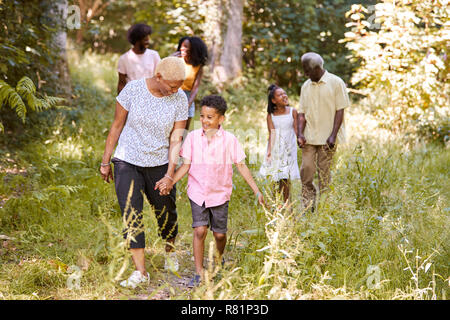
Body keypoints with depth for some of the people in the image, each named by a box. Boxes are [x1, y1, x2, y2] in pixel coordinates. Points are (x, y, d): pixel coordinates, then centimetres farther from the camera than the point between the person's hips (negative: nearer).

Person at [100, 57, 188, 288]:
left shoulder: (180, 100, -10)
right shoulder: (133, 89, -14)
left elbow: (176, 140, -8)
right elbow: (117, 126, -6)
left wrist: (170, 175, -15)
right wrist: (105, 161, -2)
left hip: (159, 164, 1)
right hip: (127, 162, -1)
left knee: (166, 212, 11)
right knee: (131, 215, -9)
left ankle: (170, 251, 41)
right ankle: (140, 272, -3)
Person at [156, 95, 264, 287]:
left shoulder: (229, 140, -5)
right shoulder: (193, 137, -3)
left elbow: (241, 166, 0)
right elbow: (186, 165, 0)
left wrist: (257, 191, -1)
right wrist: (170, 182, -14)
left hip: (220, 194, 0)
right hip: (198, 192, 0)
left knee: (219, 234, 6)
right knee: (200, 230, -12)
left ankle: (219, 260, 39)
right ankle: (199, 273, -2)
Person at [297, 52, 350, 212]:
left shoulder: (336, 83, -3)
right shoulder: (306, 86, 12)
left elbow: (340, 110, -6)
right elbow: (302, 112, 11)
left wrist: (333, 136, -14)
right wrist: (300, 133, -5)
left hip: (327, 138, -4)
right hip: (309, 137, 4)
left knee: (324, 173, -1)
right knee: (306, 169, -3)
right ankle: (308, 208, 6)